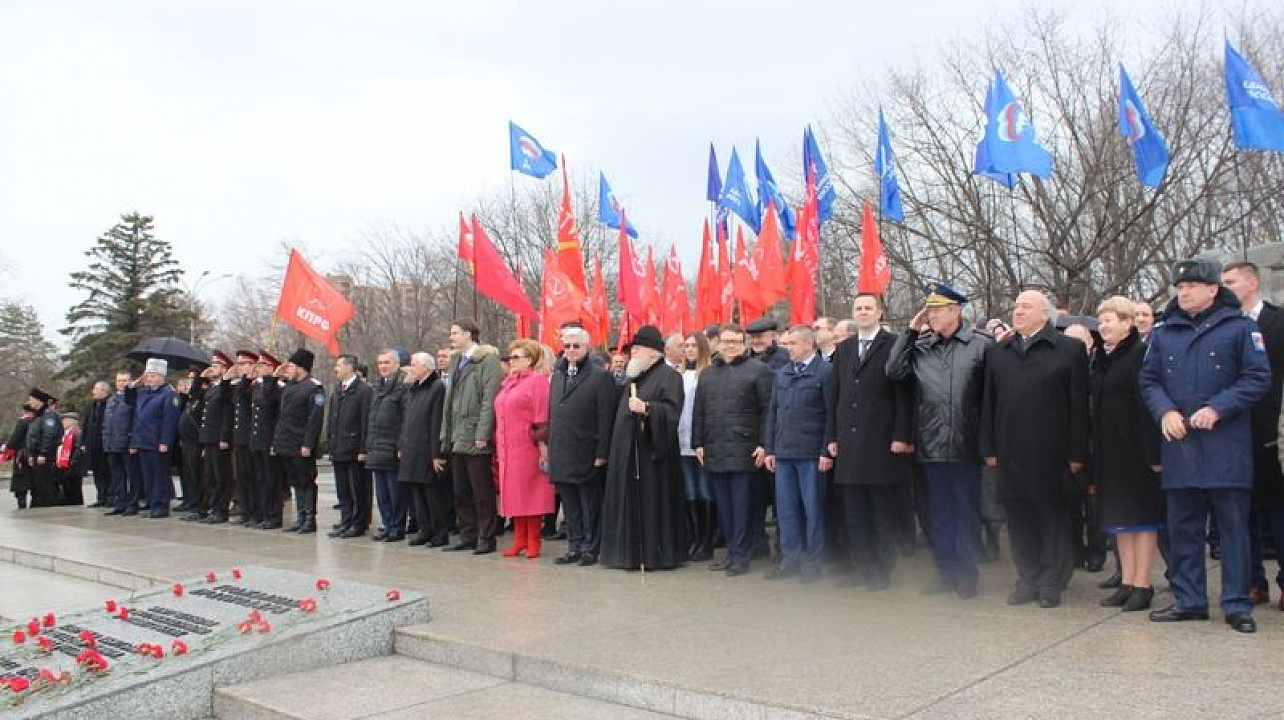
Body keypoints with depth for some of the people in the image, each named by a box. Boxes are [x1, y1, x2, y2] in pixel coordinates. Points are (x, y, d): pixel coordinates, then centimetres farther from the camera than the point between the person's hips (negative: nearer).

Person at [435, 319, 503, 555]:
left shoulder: (488, 360, -8)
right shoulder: (457, 360, 18)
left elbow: (489, 400, -15)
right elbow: (450, 400, 18)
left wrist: (482, 434, -19)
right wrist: (446, 436, 13)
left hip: (476, 439, -8)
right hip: (457, 438, 8)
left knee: (482, 492, -1)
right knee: (460, 492, 11)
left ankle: (486, 539, 6)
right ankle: (468, 536, 20)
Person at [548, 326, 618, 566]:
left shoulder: (600, 376, -6)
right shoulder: (557, 375, 14)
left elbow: (606, 418, -10)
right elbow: (552, 414, 17)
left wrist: (601, 454, -14)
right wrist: (550, 447, 10)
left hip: (586, 454, -6)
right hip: (561, 454, 6)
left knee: (590, 504, 3)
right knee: (569, 504, 12)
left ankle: (590, 548, 12)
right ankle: (574, 546, 20)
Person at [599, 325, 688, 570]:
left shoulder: (668, 375, -6)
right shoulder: (634, 377, 20)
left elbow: (671, 409, -19)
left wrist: (646, 408, -32)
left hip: (652, 451, -8)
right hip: (629, 453, 8)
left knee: (653, 502, -5)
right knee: (631, 502, 9)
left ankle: (657, 554, 3)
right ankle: (632, 552, 15)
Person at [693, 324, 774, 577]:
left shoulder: (758, 370, 0)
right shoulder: (708, 373, 17)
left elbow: (768, 410, -5)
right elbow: (698, 411, 16)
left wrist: (764, 444, -11)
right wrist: (698, 443, 9)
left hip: (744, 450, -5)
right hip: (714, 451, 5)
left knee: (742, 506, -2)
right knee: (723, 506, 9)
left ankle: (741, 556, 6)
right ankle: (732, 553, 19)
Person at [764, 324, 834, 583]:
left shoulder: (825, 372, -5)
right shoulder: (781, 374, 14)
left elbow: (831, 414, -9)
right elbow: (772, 413, 16)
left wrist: (826, 452, -13)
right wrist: (769, 449, 11)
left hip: (811, 454, -6)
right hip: (783, 453, 6)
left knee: (813, 508, 2)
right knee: (786, 508, 9)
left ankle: (813, 562, 12)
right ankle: (790, 559, 18)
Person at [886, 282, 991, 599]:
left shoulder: (981, 345, -4)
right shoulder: (919, 346, 6)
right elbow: (893, 372, -7)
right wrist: (910, 330, -4)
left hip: (965, 445, -3)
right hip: (931, 446, 4)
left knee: (967, 511, 8)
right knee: (938, 513, 12)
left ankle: (967, 573, 19)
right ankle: (946, 572, 24)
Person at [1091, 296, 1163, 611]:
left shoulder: (1141, 353, -10)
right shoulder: (1100, 357, 14)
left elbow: (1149, 403, -16)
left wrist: (1152, 452, -21)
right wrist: (1093, 450, 12)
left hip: (1135, 449, -8)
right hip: (1108, 450, 8)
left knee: (1142, 515, -1)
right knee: (1119, 516, 11)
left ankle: (1142, 585, 5)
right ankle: (1127, 582, 18)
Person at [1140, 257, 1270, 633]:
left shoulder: (1240, 327, 0)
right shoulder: (1163, 333, 11)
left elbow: (1259, 377, -5)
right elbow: (1148, 379, 11)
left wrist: (1217, 408, -15)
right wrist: (1165, 411, -7)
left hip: (1226, 449, -4)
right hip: (1179, 447, 4)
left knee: (1233, 526, 2)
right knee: (1182, 527, 9)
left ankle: (1237, 604, 12)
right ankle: (1188, 600, 19)